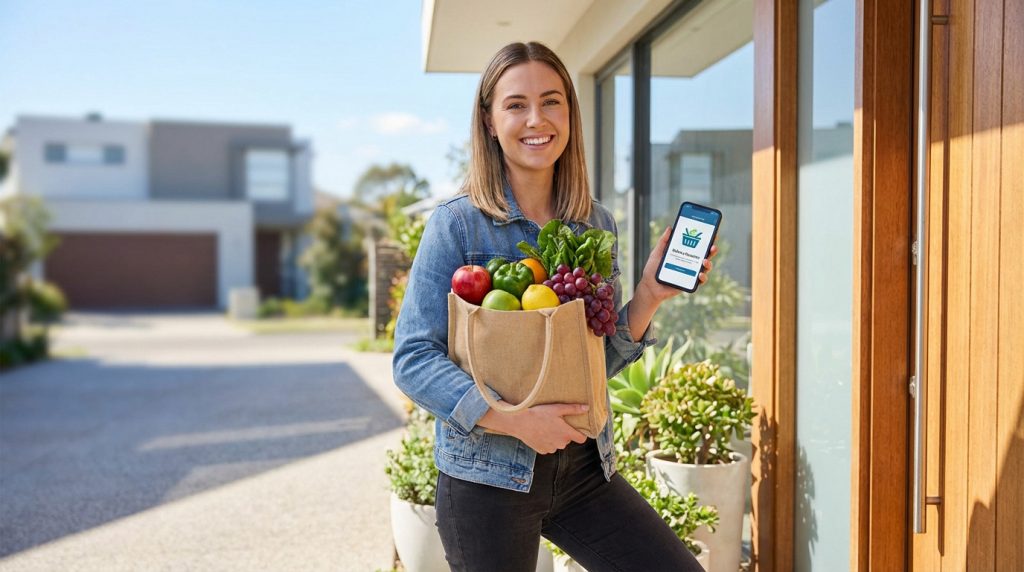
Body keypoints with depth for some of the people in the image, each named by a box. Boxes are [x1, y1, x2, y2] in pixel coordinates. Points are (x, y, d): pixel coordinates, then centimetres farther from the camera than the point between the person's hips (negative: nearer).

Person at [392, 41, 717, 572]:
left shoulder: (596, 224, 5)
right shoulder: (458, 223, -9)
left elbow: (601, 358, 10)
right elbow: (413, 360, -13)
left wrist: (650, 294, -6)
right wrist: (516, 420, -22)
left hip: (584, 468, 4)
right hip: (486, 477, -4)